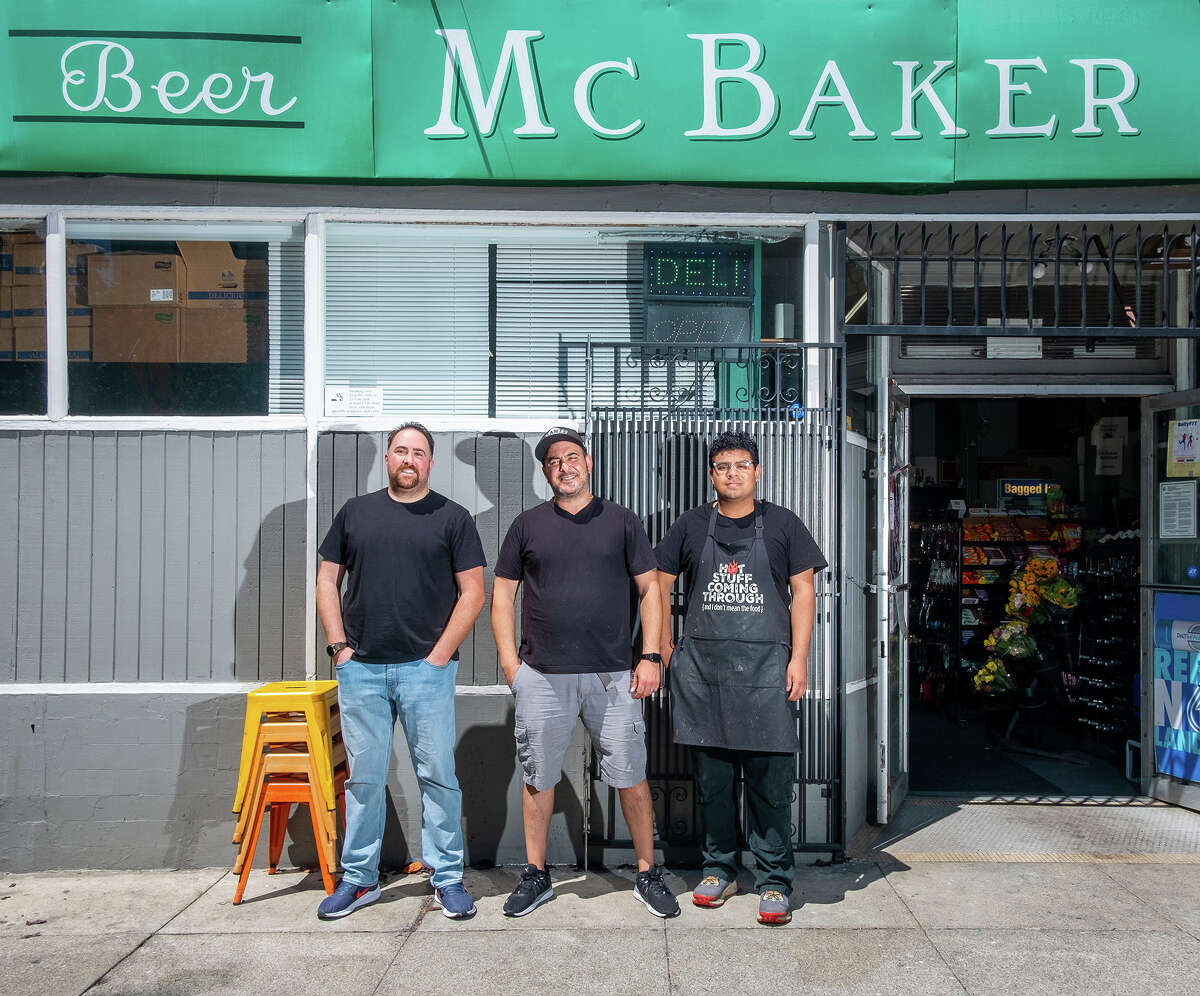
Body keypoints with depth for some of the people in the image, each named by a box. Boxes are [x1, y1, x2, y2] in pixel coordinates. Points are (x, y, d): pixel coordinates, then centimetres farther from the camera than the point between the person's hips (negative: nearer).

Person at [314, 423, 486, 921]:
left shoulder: (452, 517, 4)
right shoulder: (356, 512, 12)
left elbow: (472, 592, 0)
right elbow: (327, 581, 14)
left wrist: (440, 653, -7)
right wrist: (338, 645, 3)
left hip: (426, 669, -2)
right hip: (360, 669, 2)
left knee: (438, 776, 1)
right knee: (363, 777, 8)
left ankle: (447, 878, 12)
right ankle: (359, 879, 20)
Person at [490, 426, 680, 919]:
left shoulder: (621, 521, 7)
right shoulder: (528, 525, 8)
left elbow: (650, 589, 6)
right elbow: (502, 594, 11)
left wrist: (650, 657, -2)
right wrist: (509, 661, 2)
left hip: (613, 676, -1)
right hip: (541, 676, 1)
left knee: (631, 777, 2)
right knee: (538, 777, 8)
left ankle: (648, 874, 17)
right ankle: (536, 876, 23)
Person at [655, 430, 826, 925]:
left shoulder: (781, 524, 5)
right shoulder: (691, 525, 8)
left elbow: (803, 591, 4)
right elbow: (660, 585, 14)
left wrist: (799, 658, -4)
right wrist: (666, 648, 8)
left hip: (765, 666, -2)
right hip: (702, 667, 2)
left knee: (770, 778, -1)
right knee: (711, 777, 9)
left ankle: (774, 881, 10)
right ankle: (719, 869, 24)